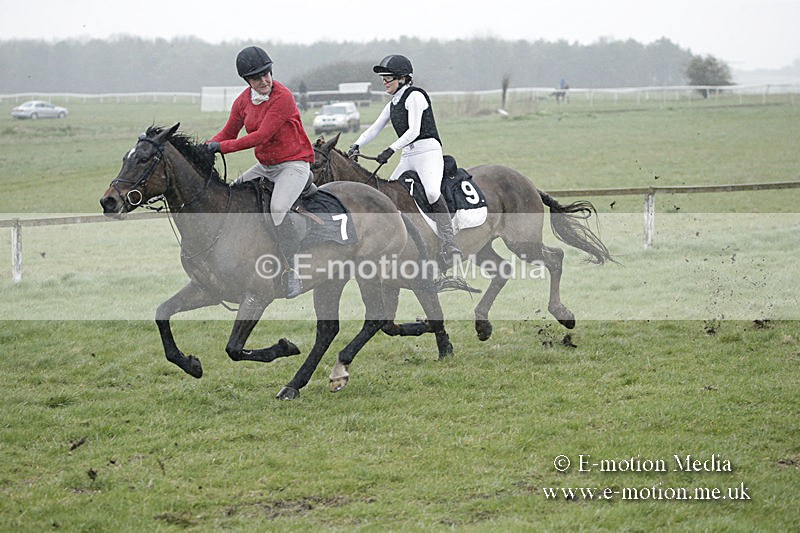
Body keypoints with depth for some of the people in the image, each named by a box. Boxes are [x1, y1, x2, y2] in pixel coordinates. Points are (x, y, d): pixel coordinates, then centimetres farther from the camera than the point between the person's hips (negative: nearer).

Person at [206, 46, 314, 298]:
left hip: (294, 164, -8)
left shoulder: (283, 97, -20)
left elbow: (261, 136, -25)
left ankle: (291, 270, -22)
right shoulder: (244, 100, 3)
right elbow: (228, 133, 13)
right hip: (265, 166, 8)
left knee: (278, 207, -32)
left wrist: (222, 147, -25)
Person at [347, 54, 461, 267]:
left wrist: (391, 150, -23)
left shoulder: (414, 96, -7)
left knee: (432, 192, -30)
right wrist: (356, 145, 3)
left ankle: (449, 243, -30)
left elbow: (413, 131, -16)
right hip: (407, 157, 9)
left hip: (428, 151, -9)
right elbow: (375, 128, 18)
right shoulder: (393, 104, 18)